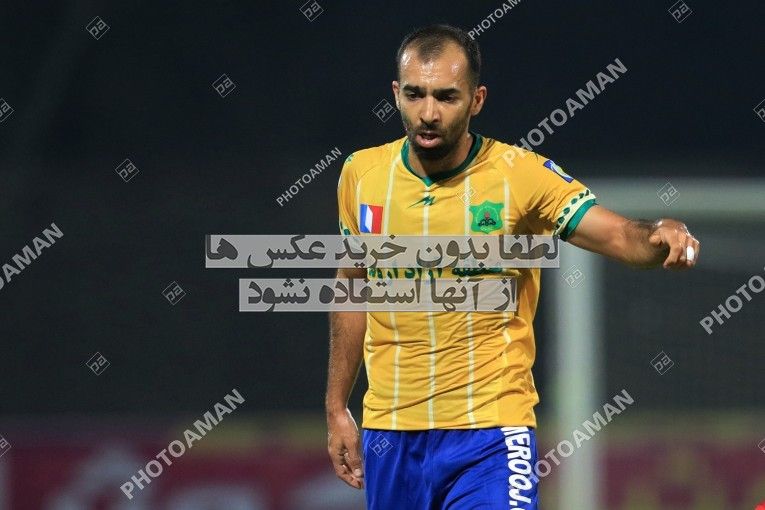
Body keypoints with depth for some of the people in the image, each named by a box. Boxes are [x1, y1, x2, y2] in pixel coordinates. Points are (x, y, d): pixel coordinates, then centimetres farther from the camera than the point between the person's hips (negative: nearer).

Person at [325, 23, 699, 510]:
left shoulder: (522, 174, -10)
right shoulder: (362, 174, 2)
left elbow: (620, 236, -20)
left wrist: (662, 235, -43)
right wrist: (337, 408, 16)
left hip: (490, 434, -4)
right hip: (388, 431, 4)